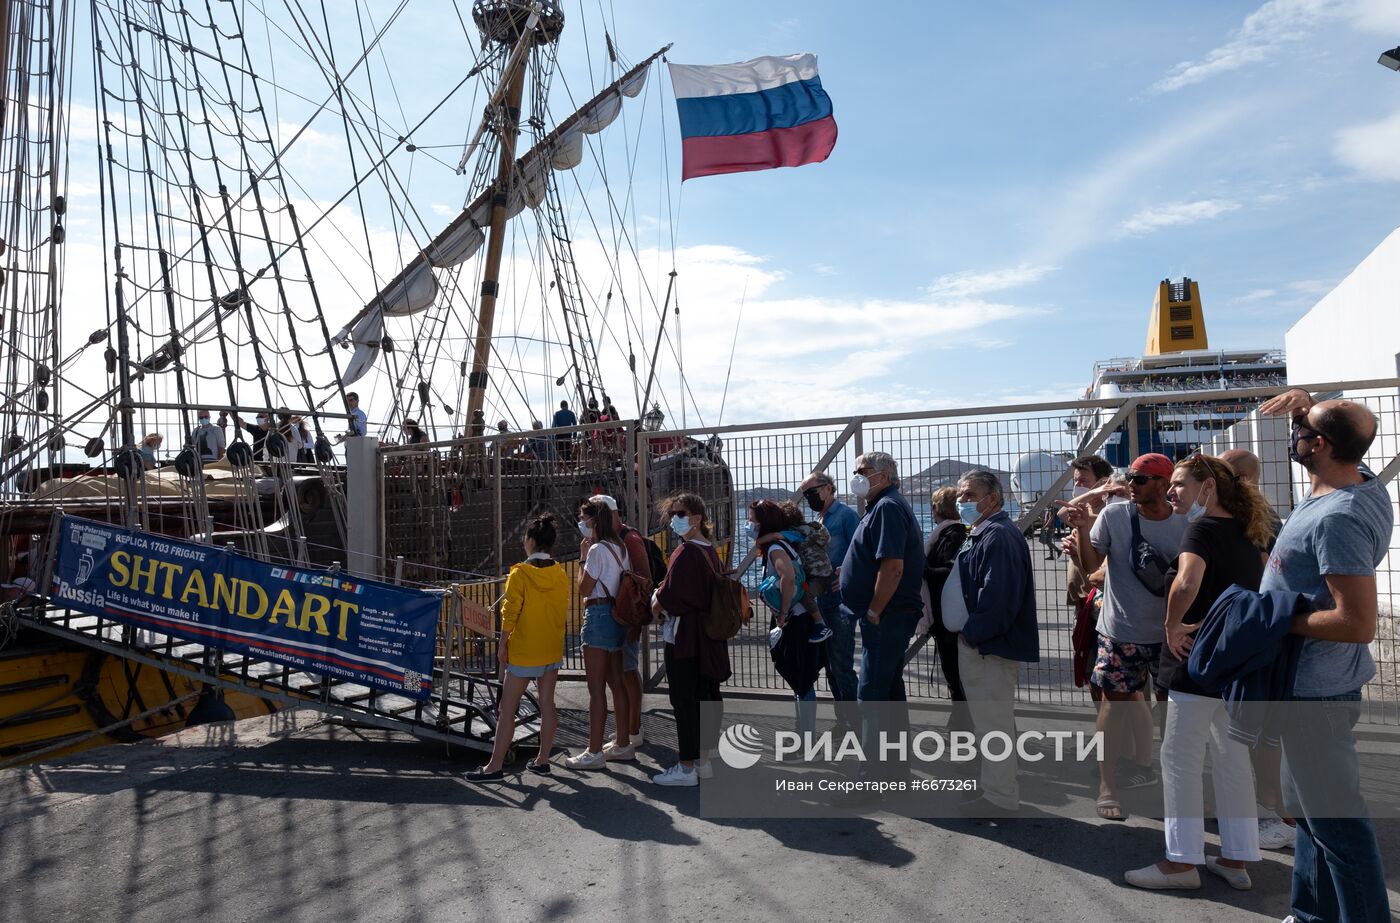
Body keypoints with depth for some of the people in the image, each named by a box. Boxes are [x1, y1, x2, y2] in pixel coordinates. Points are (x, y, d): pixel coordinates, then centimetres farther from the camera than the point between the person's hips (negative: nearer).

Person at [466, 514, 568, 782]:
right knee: (547, 704, 11)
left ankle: (495, 766, 4)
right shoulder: (561, 575, 1)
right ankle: (542, 760, 18)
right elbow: (563, 613, 7)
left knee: (507, 709, 1)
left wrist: (502, 643, -3)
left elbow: (510, 612, -14)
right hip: (552, 649, 6)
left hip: (524, 651, -6)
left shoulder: (520, 573, -14)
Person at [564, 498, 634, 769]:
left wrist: (583, 557, -4)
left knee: (596, 688, -4)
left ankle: (594, 752, 1)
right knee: (616, 683, 14)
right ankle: (623, 744, 21)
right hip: (616, 614, 9)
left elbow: (584, 588, -11)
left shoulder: (597, 549, -14)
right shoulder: (618, 547, 13)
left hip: (598, 614, -9)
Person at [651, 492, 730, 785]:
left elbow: (668, 597, -20)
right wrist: (664, 600, 14)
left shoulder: (685, 553, -18)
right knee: (706, 697, 13)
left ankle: (686, 768, 5)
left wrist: (655, 604, 1)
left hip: (683, 637, -9)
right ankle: (703, 761, 23)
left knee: (684, 701, -2)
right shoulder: (711, 551, 10)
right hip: (708, 636, 9)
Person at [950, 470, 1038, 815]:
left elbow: (998, 596, -27)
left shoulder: (998, 536, -19)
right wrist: (969, 632, 13)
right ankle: (994, 785, 31)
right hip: (977, 643, 11)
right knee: (990, 720, 19)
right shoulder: (981, 534, 16)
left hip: (990, 646, -11)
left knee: (993, 722, -2)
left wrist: (972, 633, -18)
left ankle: (999, 797, 8)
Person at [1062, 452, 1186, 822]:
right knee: (1115, 702, 1)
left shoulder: (1184, 525, -4)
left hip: (1167, 632, 3)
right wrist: (1082, 529, -23)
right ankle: (1106, 788, 10)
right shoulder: (1114, 515, -9)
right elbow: (1090, 566, -8)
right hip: (1120, 630, -2)